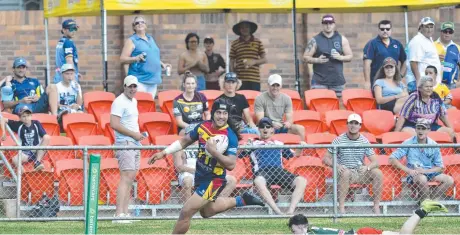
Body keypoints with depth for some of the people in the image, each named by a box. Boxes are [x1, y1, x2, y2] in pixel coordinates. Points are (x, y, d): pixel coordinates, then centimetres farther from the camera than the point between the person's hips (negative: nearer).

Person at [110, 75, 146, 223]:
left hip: (135, 143, 10)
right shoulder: (120, 102, -12)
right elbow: (114, 124, -20)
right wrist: (133, 134, -16)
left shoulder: (133, 101, 18)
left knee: (131, 178, 9)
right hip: (124, 143, -10)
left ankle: (125, 212, 12)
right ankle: (119, 215, -21)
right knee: (126, 177, -16)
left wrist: (139, 135, 13)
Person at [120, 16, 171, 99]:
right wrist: (136, 58, -23)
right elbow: (122, 59, -7)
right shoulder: (131, 41, 0)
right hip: (139, 80, -7)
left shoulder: (150, 39, 20)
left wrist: (162, 64, 15)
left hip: (153, 80, 7)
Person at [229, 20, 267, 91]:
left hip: (254, 80, 0)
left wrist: (254, 62, -11)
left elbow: (264, 59, 8)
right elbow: (231, 62, 10)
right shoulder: (235, 44, 8)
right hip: (240, 80, 0)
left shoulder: (258, 42, 9)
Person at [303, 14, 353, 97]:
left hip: (337, 81, 2)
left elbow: (350, 56, 11)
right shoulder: (315, 40, 4)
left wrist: (340, 57, -9)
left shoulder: (342, 39, 10)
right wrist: (317, 60, -15)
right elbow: (306, 57, 4)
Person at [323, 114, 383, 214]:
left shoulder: (364, 141, 2)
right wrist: (336, 165, -26)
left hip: (360, 172, 3)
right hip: (344, 171, -3)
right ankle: (341, 207, -37)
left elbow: (375, 162, -2)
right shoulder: (339, 140, -4)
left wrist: (367, 167, -26)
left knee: (378, 173, -22)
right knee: (346, 173, -38)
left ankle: (376, 206, -16)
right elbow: (325, 158, -4)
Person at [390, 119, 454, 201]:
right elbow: (392, 159, -9)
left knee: (449, 180, -19)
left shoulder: (433, 145, 0)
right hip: (414, 174, -3)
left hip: (430, 173, 3)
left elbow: (440, 167, 3)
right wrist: (408, 170, -18)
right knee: (422, 178, -37)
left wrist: (425, 171, -15)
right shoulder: (409, 143, -6)